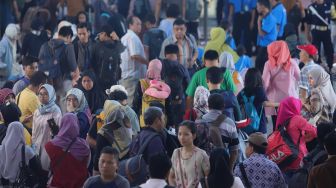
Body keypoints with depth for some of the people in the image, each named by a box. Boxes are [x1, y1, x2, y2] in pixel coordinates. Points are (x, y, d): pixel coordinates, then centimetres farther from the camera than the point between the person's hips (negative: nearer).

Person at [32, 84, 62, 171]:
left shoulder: (56, 111, -6)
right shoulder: (37, 112, 12)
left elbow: (60, 130, -9)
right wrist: (33, 146, 13)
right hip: (38, 147, 5)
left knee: (47, 168, -7)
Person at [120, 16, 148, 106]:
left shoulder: (124, 37, 19)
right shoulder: (133, 37, -12)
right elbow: (135, 55, -22)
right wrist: (148, 62, -16)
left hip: (124, 76, 10)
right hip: (132, 76, -10)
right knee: (132, 101, -11)